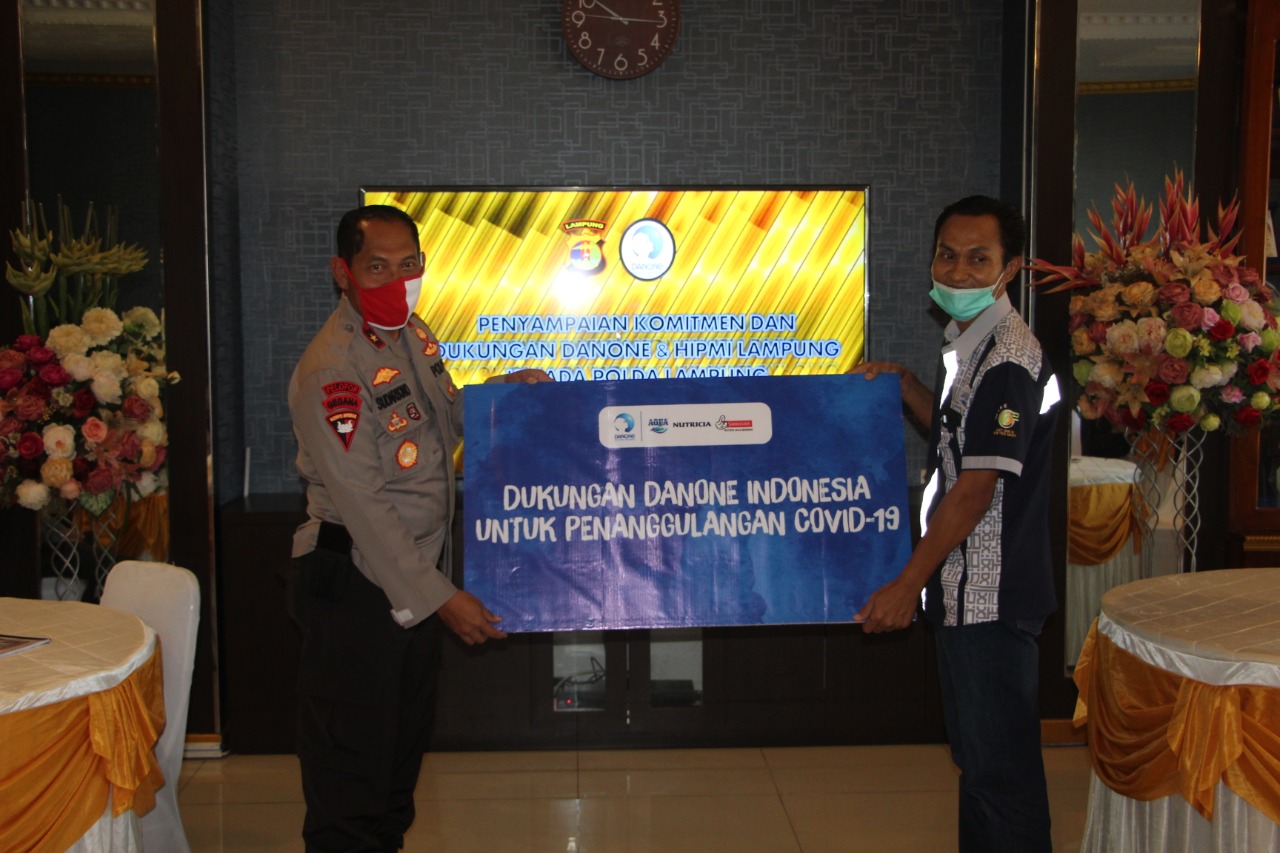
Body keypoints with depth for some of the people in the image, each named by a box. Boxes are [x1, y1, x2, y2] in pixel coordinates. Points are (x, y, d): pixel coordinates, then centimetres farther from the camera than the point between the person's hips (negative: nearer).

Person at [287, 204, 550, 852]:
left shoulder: (413, 335, 6)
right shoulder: (331, 369, -22)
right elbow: (360, 503, -23)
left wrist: (505, 389, 4)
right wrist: (441, 598, -21)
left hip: (420, 569, 9)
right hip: (356, 584, -9)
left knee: (406, 733, 21)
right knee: (351, 751, 3)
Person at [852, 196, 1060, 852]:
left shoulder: (1008, 359, -18)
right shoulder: (968, 345, 13)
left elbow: (976, 489, -21)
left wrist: (909, 583, -19)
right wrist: (904, 385, 15)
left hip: (991, 596, -10)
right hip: (966, 592, 10)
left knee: (1000, 763, 0)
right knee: (978, 755, 20)